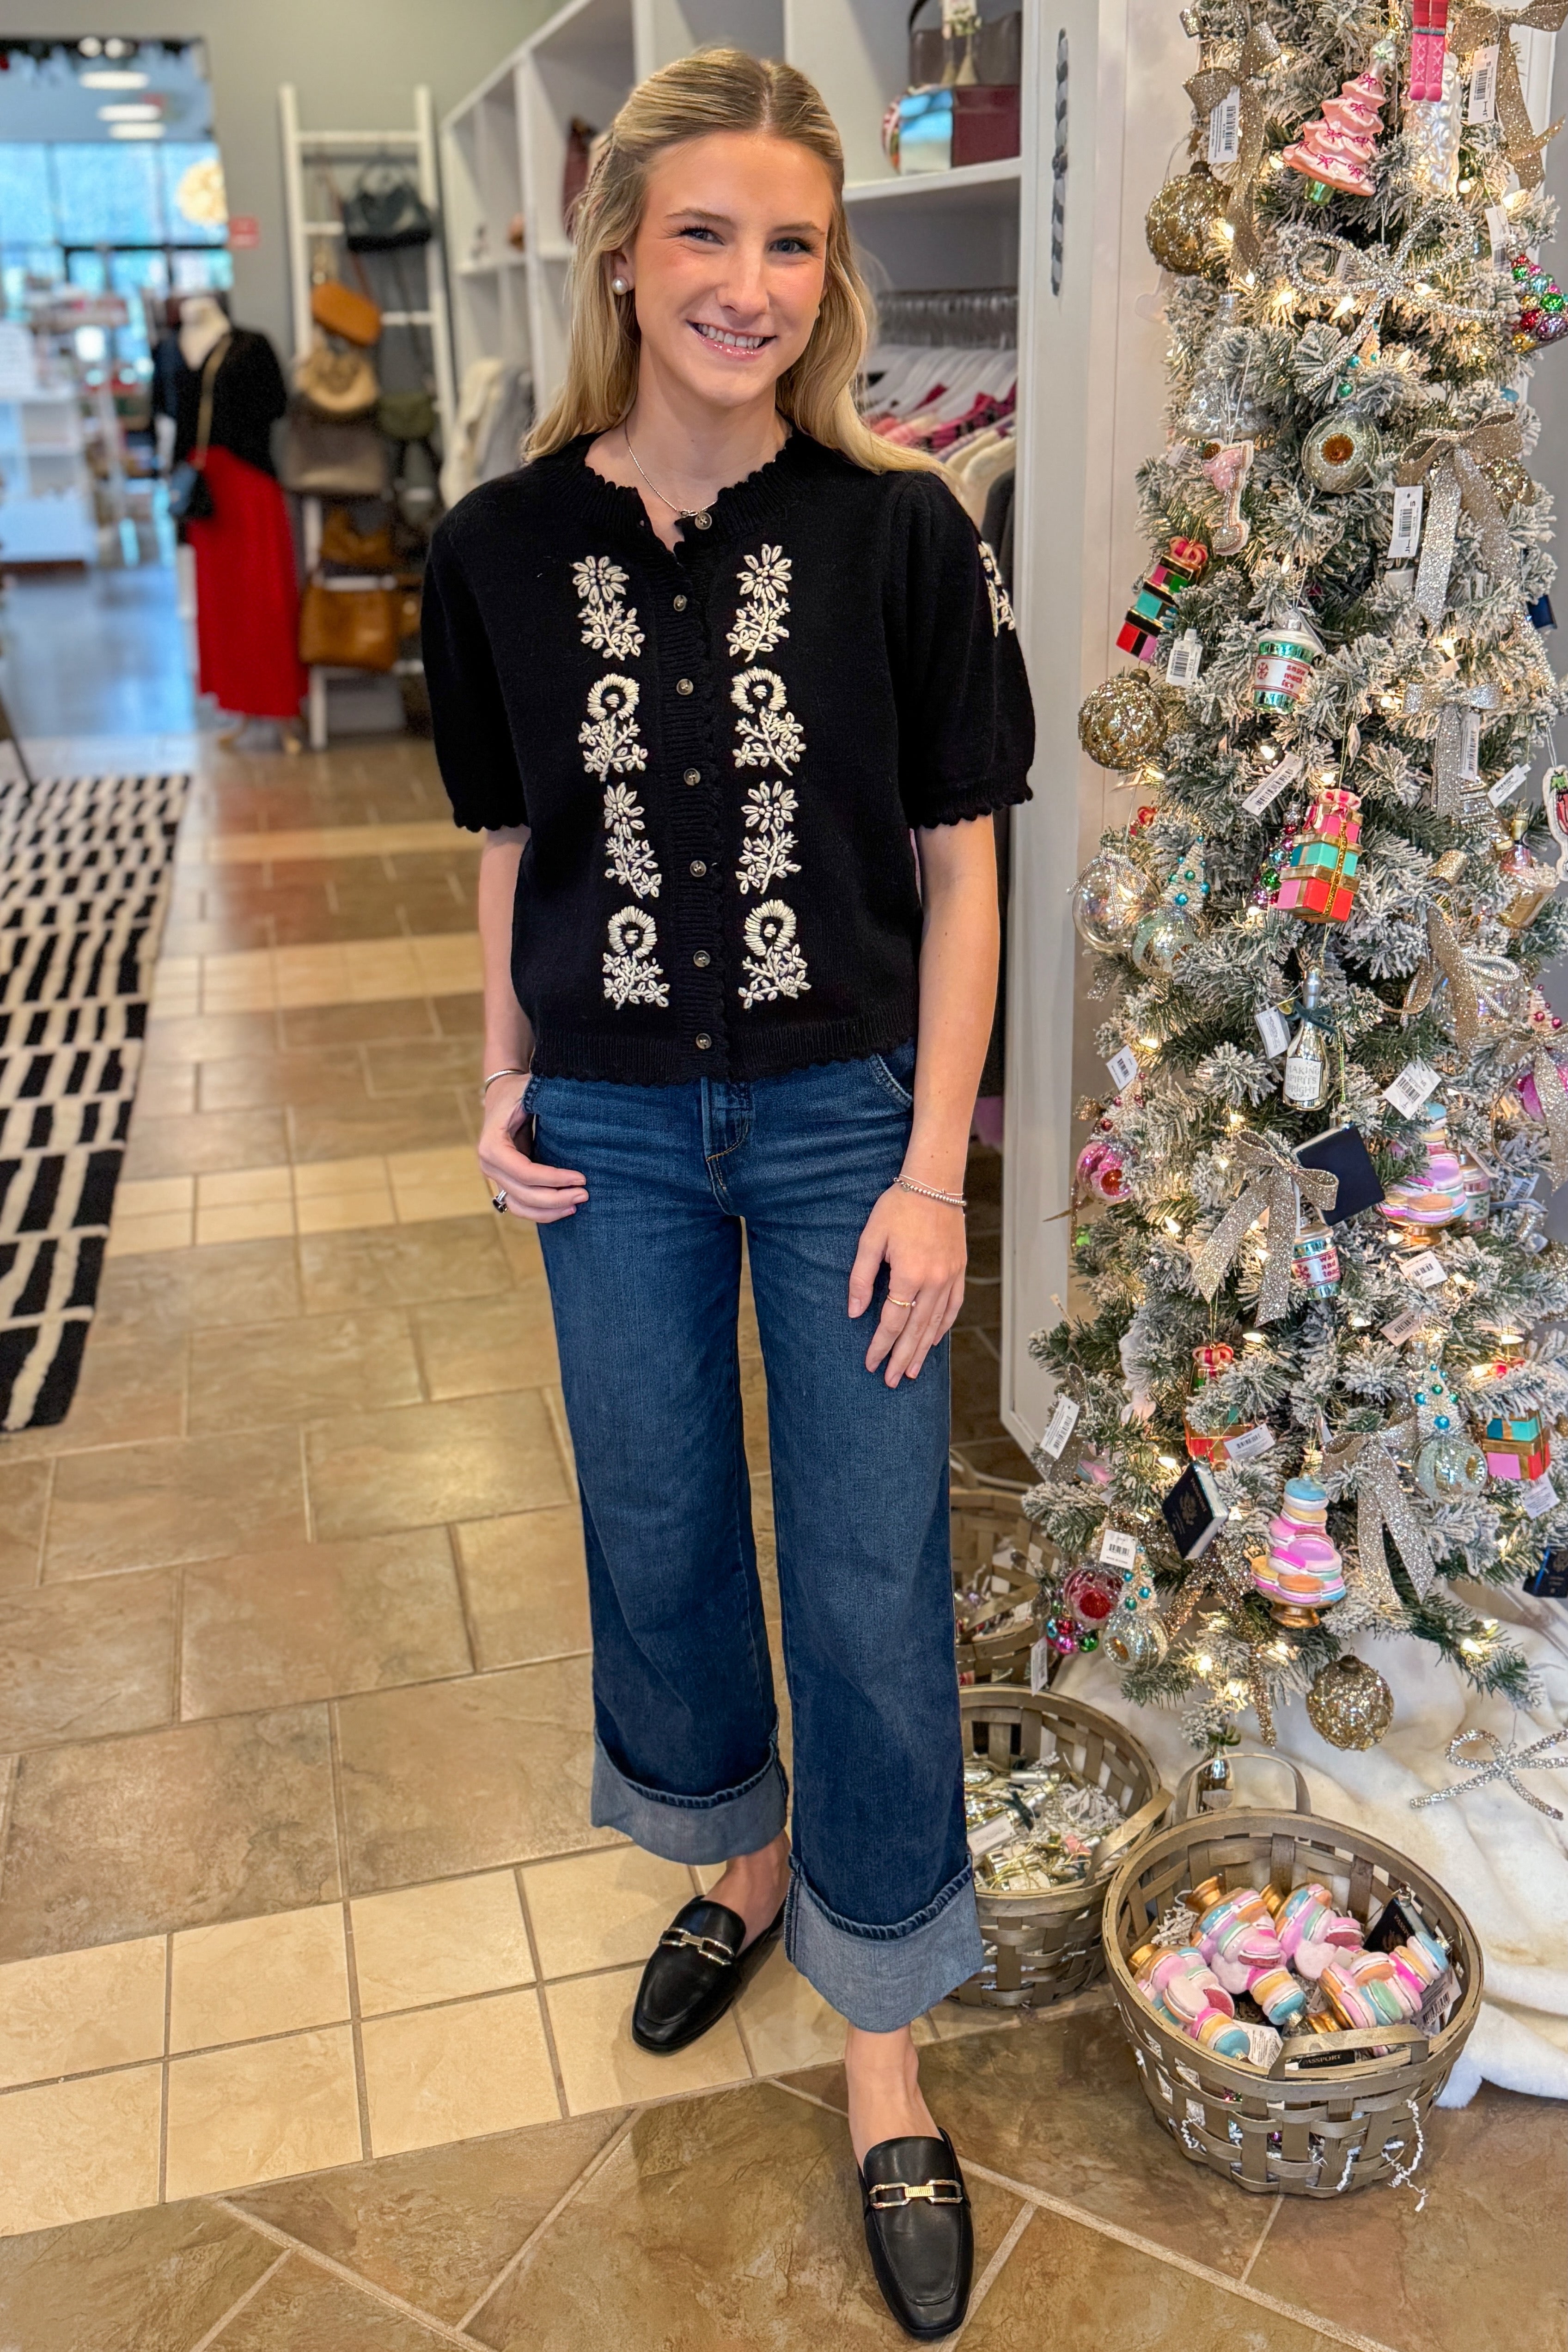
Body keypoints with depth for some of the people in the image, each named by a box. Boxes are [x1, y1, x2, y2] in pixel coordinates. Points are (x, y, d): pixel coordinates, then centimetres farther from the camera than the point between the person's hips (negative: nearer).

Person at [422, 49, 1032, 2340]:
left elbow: (956, 864, -7)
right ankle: (742, 1851, 46)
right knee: (658, 1527, 17)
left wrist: (931, 1170, -10)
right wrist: (505, 1090, 0)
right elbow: (513, 847, 7)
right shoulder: (503, 549, -3)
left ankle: (883, 2045, 25)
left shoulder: (902, 533, -9)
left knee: (872, 1577, 5)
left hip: (842, 1114, -2)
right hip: (614, 1128, 3)